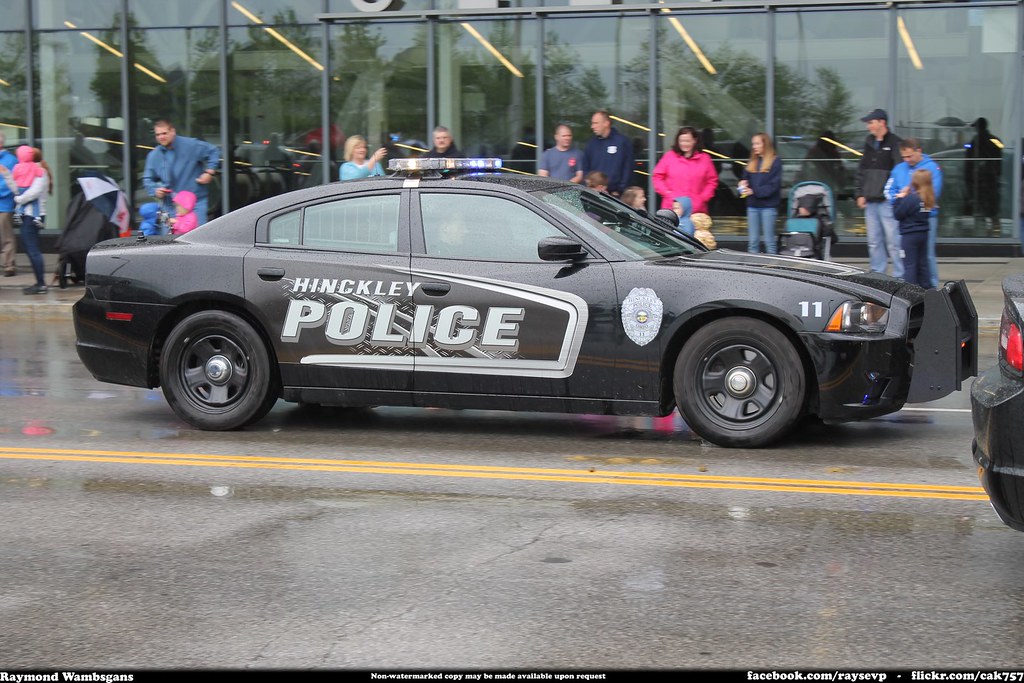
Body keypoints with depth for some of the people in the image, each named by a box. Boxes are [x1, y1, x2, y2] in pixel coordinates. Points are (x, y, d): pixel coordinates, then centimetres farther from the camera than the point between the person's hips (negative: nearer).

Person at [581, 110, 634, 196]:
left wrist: (619, 191, -6)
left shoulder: (622, 141, -1)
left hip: (615, 193, -4)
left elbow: (627, 170, -2)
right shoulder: (591, 143, 13)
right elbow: (585, 170, 15)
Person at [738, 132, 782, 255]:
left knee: (769, 241, -3)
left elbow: (774, 185, -11)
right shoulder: (752, 163, 15)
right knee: (752, 241, 6)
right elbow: (746, 179, 19)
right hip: (752, 205, 6)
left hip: (768, 205, -6)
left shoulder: (775, 162, -4)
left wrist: (754, 191, -17)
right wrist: (742, 185, -4)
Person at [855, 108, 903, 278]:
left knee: (893, 242, -7)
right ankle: (877, 274, 18)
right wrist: (860, 193, 11)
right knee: (874, 242, 11)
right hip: (870, 201, 7)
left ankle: (899, 276, -3)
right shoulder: (869, 143, 15)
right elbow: (861, 170, 20)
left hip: (888, 201, -7)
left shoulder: (894, 143, -6)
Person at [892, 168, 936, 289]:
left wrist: (899, 198, -3)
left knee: (910, 265, -3)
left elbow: (898, 215, -14)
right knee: (922, 263, 15)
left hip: (910, 235, -7)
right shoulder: (929, 198, 4)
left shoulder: (911, 198, -18)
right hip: (923, 233, 7)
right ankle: (926, 287, 18)